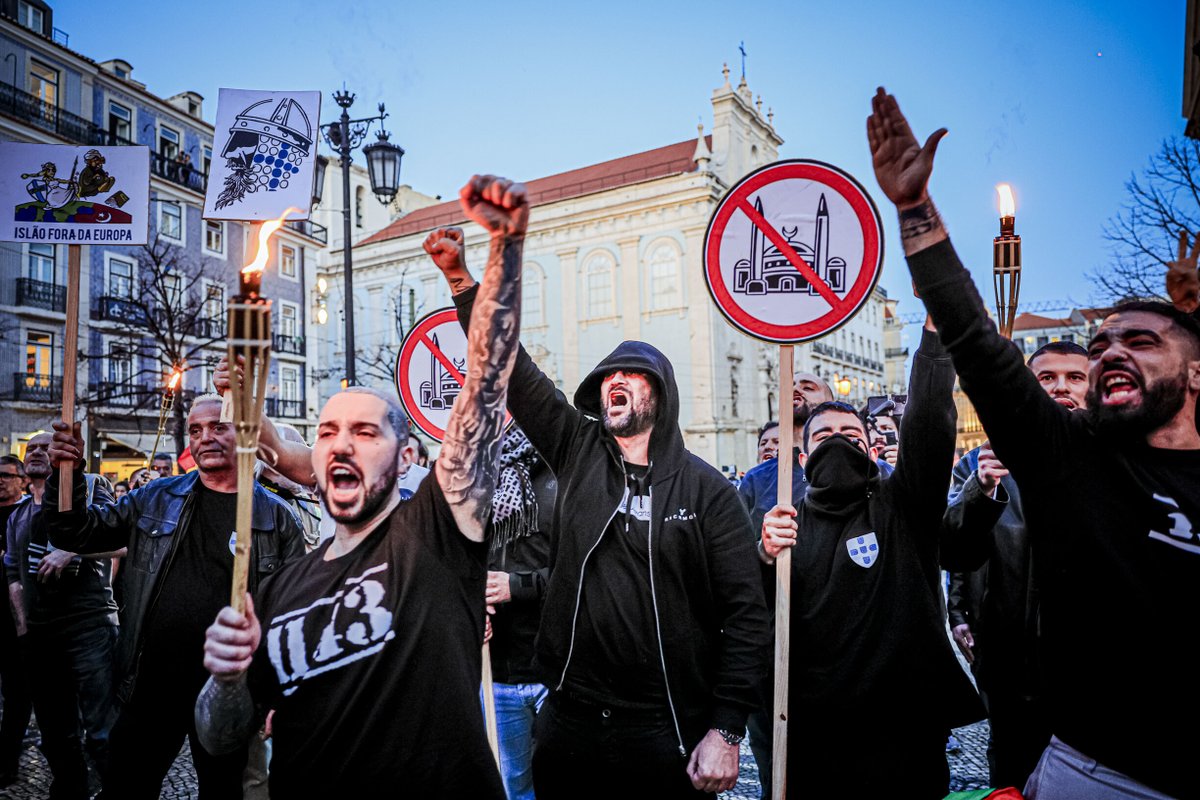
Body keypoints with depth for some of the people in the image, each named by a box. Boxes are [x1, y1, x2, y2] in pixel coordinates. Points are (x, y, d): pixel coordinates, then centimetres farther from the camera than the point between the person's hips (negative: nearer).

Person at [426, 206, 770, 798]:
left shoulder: (707, 491, -4)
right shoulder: (577, 451, 3)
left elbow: (745, 614, -7)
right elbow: (510, 366, -1)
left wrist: (726, 730, -12)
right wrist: (460, 278, -8)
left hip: (666, 735, -2)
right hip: (569, 721, 3)